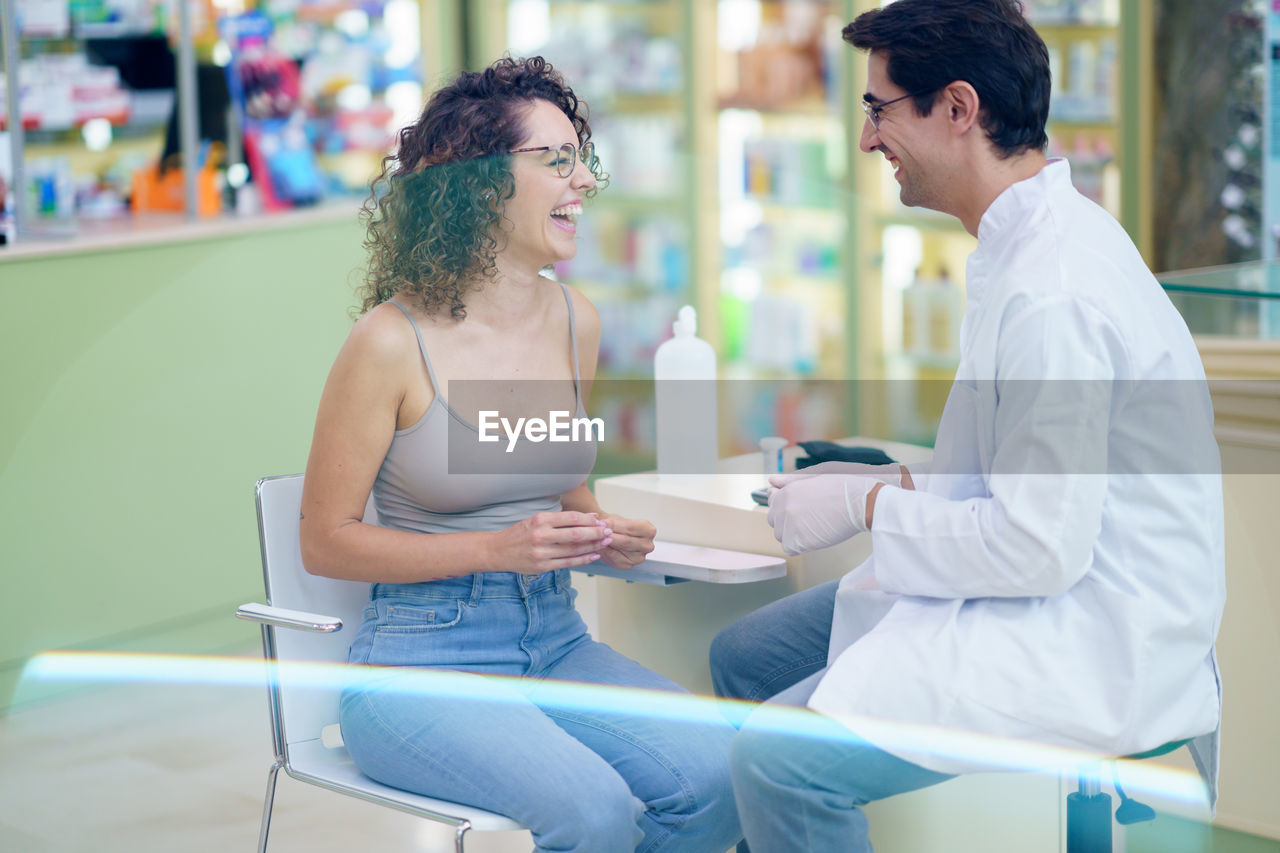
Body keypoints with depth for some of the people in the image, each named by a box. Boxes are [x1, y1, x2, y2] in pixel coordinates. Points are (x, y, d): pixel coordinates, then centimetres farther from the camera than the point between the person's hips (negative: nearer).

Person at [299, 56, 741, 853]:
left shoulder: (576, 321, 7)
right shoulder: (392, 342, -12)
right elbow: (325, 541, -7)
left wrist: (605, 535, -1)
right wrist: (496, 550, -17)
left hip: (555, 641, 6)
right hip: (424, 660, -6)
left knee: (717, 773, -20)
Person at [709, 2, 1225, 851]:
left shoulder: (1056, 297, -24)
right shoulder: (1035, 240, 11)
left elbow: (1043, 546, -25)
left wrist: (869, 508, -13)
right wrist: (893, 481, 7)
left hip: (1094, 645, -11)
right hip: (1051, 599, 11)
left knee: (779, 756, -23)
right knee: (745, 655, 15)